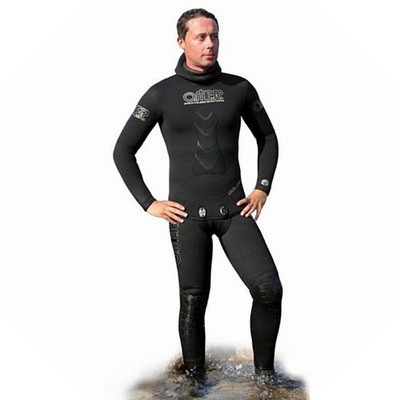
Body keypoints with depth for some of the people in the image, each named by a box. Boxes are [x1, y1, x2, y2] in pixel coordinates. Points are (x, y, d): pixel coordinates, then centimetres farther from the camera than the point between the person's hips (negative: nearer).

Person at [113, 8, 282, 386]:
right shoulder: (161, 94, -2)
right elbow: (123, 151, 4)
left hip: (234, 210, 1)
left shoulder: (239, 88, 3)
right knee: (193, 302, 4)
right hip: (187, 214, -1)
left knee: (268, 289, -12)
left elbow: (268, 138, 18)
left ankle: (265, 375, 5)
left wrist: (262, 189, 6)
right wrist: (149, 203, -2)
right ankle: (195, 382, 20)